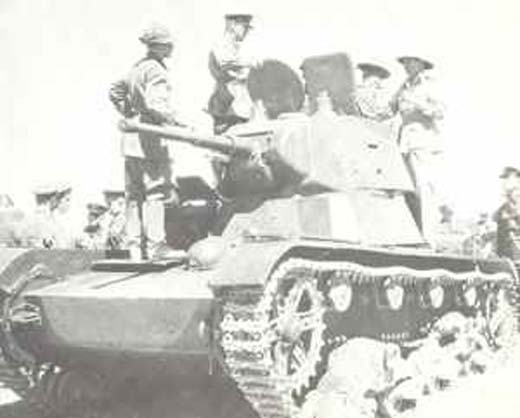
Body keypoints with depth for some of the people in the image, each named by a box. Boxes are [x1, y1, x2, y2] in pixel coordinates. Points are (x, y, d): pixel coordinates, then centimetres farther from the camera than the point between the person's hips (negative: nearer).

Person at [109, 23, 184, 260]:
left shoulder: (137, 68, 16)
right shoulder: (156, 71, -12)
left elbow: (115, 92, 27)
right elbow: (155, 105, -25)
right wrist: (176, 122, -17)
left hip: (131, 142, 9)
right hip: (150, 141, -9)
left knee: (134, 195, 10)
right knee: (156, 193, -4)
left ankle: (135, 247, 15)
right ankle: (155, 246, -2)